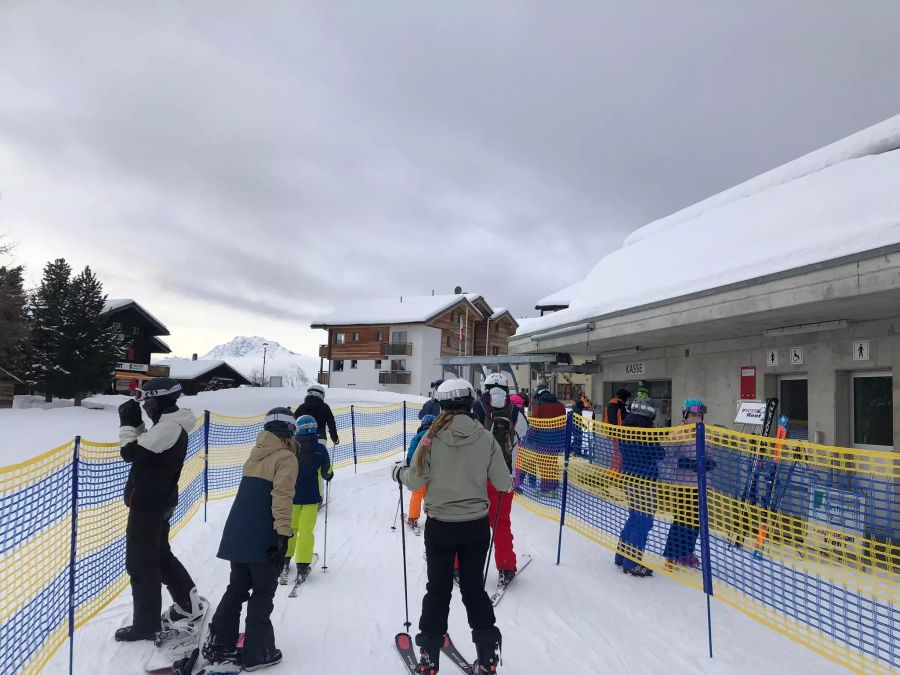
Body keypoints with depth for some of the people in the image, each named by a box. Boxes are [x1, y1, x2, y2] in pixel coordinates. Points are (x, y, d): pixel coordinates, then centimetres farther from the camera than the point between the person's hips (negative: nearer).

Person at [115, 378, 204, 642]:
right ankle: (189, 603, 31)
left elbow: (130, 453, -21)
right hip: (159, 502, 10)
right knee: (161, 555, 22)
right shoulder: (172, 425, 9)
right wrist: (135, 424, 5)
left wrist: (127, 423, -8)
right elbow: (145, 448, 16)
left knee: (140, 564, 3)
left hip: (148, 504, -10)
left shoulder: (168, 428, -23)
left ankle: (147, 625, 15)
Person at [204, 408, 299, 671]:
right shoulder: (286, 457, -7)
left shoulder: (257, 453, 15)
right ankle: (257, 652, 13)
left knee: (237, 587, 18)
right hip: (261, 537, -7)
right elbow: (282, 497, -18)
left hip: (236, 533, 7)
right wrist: (283, 534, -20)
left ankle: (218, 646, 21)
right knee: (263, 592, 6)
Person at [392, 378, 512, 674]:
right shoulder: (486, 438, -10)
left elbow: (415, 481, -8)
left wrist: (399, 472, 12)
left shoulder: (433, 437, -13)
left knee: (438, 589, 16)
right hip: (477, 525, 1)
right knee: (474, 586, 18)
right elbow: (503, 484, -5)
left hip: (440, 525, -1)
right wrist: (509, 482, 18)